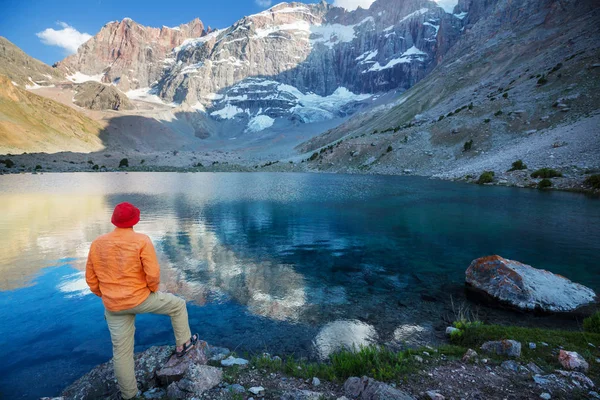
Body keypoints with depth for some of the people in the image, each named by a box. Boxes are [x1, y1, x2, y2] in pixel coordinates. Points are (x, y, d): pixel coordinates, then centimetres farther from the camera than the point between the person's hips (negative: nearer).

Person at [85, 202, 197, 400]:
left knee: (121, 351, 17)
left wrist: (107, 297, 19)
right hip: (141, 298, -5)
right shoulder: (142, 240, -16)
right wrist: (153, 290, 0)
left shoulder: (97, 244, 0)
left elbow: (91, 278, 6)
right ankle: (182, 344, 30)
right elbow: (153, 273, -21)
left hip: (114, 307, 5)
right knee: (178, 305, 21)